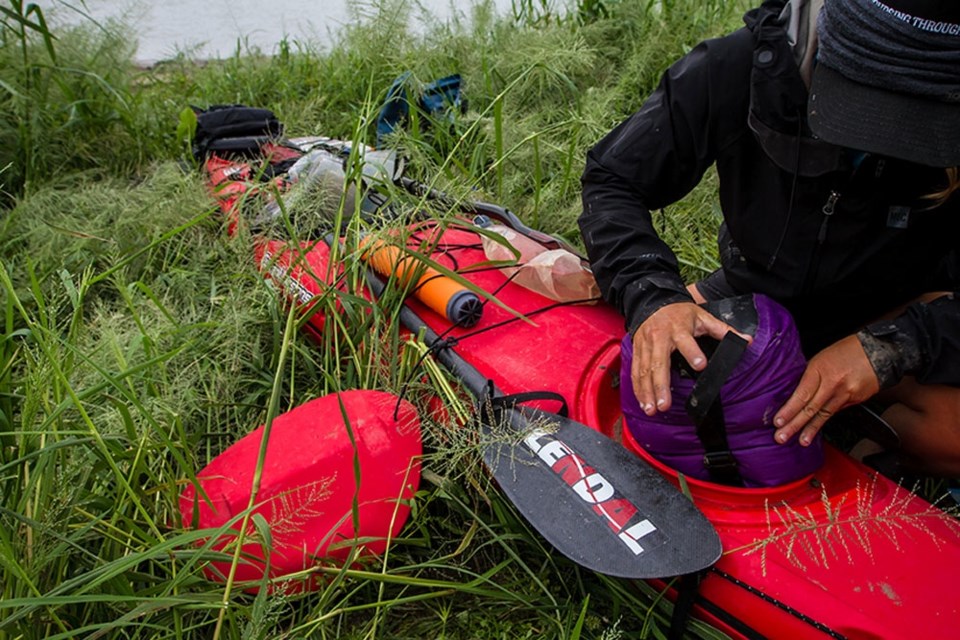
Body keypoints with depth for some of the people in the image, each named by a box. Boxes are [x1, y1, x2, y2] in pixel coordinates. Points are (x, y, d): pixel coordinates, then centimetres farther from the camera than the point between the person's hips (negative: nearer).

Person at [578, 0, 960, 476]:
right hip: (754, 290, 2)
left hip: (894, 316, -1)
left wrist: (894, 344, -41)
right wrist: (651, 295, -38)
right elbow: (613, 181, -22)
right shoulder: (742, 66, -27)